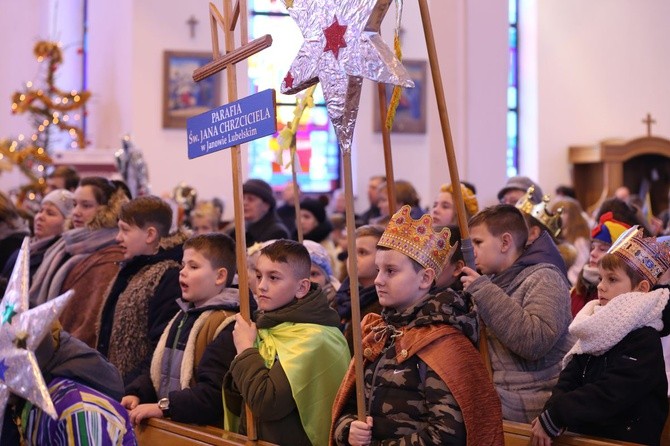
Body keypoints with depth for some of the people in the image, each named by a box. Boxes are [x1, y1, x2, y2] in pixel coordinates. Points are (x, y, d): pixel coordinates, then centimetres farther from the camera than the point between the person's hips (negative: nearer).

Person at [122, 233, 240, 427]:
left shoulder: (227, 326, -12)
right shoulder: (183, 316, 19)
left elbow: (215, 393, -20)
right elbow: (158, 370, 24)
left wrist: (164, 406, -22)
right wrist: (136, 394, 6)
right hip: (164, 423, 8)